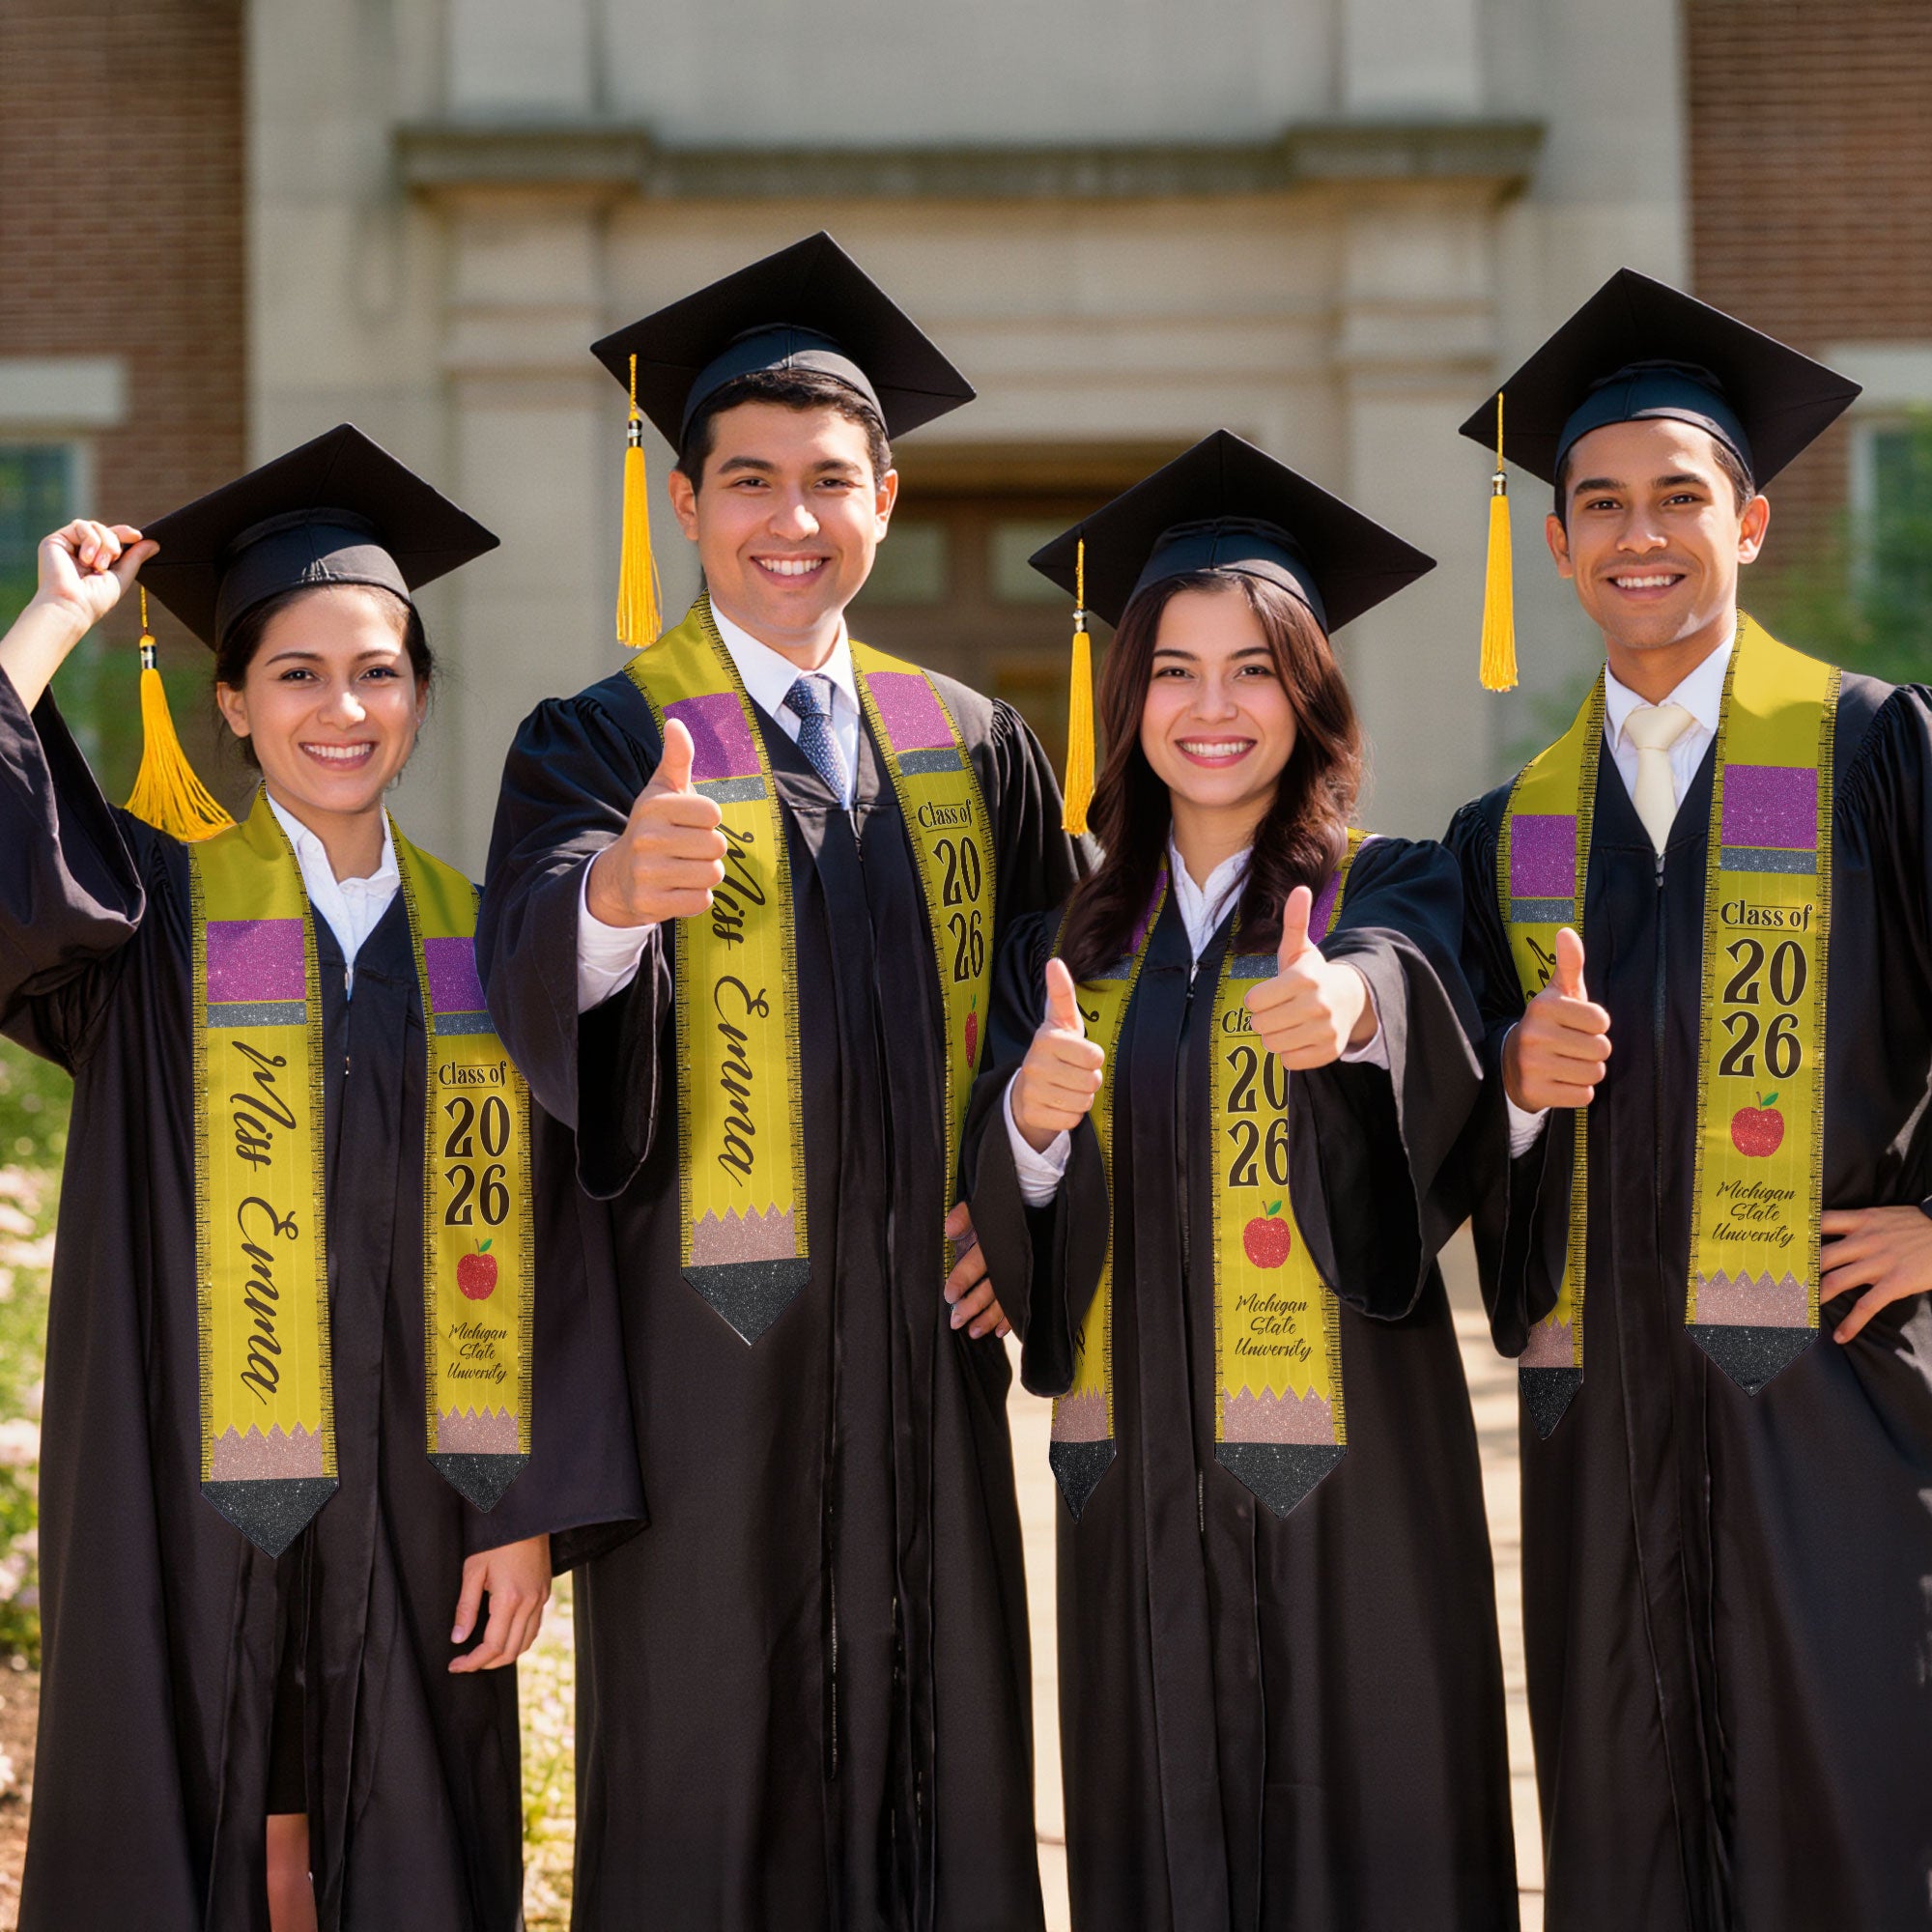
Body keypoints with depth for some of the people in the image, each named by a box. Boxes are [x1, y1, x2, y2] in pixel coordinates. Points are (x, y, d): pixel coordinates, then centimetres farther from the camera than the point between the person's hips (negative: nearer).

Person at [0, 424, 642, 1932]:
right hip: (189, 1508, -2)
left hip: (410, 1513, 2)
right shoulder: (151, 909, 2)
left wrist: (529, 1512, -3)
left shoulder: (476, 942, 7)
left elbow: (537, 1248, 4)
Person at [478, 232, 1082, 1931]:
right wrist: (616, 887, -44)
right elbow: (534, 975, -22)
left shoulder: (974, 750, 10)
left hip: (924, 1337, 4)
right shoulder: (602, 744, -2)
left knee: (937, 1765, 8)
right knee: (709, 1788, 1)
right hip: (709, 1342, -3)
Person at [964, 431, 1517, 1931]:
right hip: (1137, 1475, 3)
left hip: (1345, 1466, -3)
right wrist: (1031, 1122, -18)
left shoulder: (1391, 895, 1)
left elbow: (1412, 983, -24)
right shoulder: (1069, 946, 11)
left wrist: (1350, 1003, -46)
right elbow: (1004, 1235, 4)